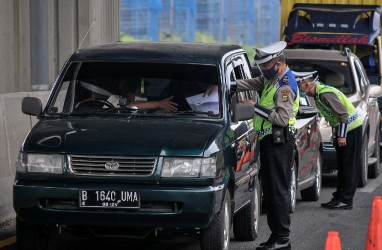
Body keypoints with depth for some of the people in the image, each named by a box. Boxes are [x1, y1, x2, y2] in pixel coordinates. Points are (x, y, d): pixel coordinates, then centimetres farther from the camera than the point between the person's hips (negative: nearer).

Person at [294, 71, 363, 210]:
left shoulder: (325, 94, -23)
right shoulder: (319, 93, 8)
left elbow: (343, 114, -24)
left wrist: (342, 135, -23)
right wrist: (336, 134, 17)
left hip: (351, 129, -10)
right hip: (342, 130, 10)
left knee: (349, 166, -7)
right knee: (342, 166, 12)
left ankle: (345, 200, -6)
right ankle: (339, 198, 16)